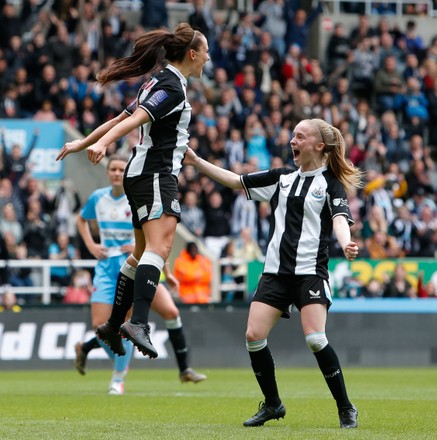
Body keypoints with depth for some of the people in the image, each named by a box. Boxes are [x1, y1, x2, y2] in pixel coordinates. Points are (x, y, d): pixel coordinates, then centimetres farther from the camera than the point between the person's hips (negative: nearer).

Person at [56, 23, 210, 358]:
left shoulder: (162, 82, 18)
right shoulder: (173, 86, -12)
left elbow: (122, 118, 23)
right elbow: (136, 119, -26)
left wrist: (85, 142, 29)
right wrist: (101, 143, -38)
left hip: (142, 175, 11)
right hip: (156, 175, -11)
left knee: (143, 252, 18)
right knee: (159, 246, -26)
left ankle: (113, 326, 25)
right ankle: (138, 323, -42)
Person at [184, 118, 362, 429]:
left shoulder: (331, 183, -2)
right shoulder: (282, 178, 14)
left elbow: (340, 218, -18)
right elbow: (236, 181, 19)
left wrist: (346, 244, -39)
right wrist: (196, 162, 15)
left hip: (310, 272, -6)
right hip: (276, 271, 6)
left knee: (315, 339, -19)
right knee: (254, 336, -6)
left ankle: (346, 410, -4)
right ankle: (272, 405, 13)